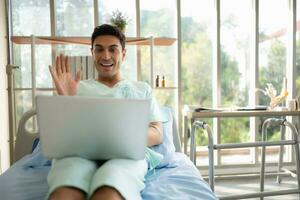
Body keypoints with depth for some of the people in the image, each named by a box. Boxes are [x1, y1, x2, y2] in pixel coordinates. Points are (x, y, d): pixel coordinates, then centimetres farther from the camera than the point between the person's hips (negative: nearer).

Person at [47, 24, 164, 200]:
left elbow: (157, 135, 13)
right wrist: (65, 100, 0)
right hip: (80, 149, 1)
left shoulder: (142, 89, 24)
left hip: (128, 152, 0)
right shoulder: (79, 88, 26)